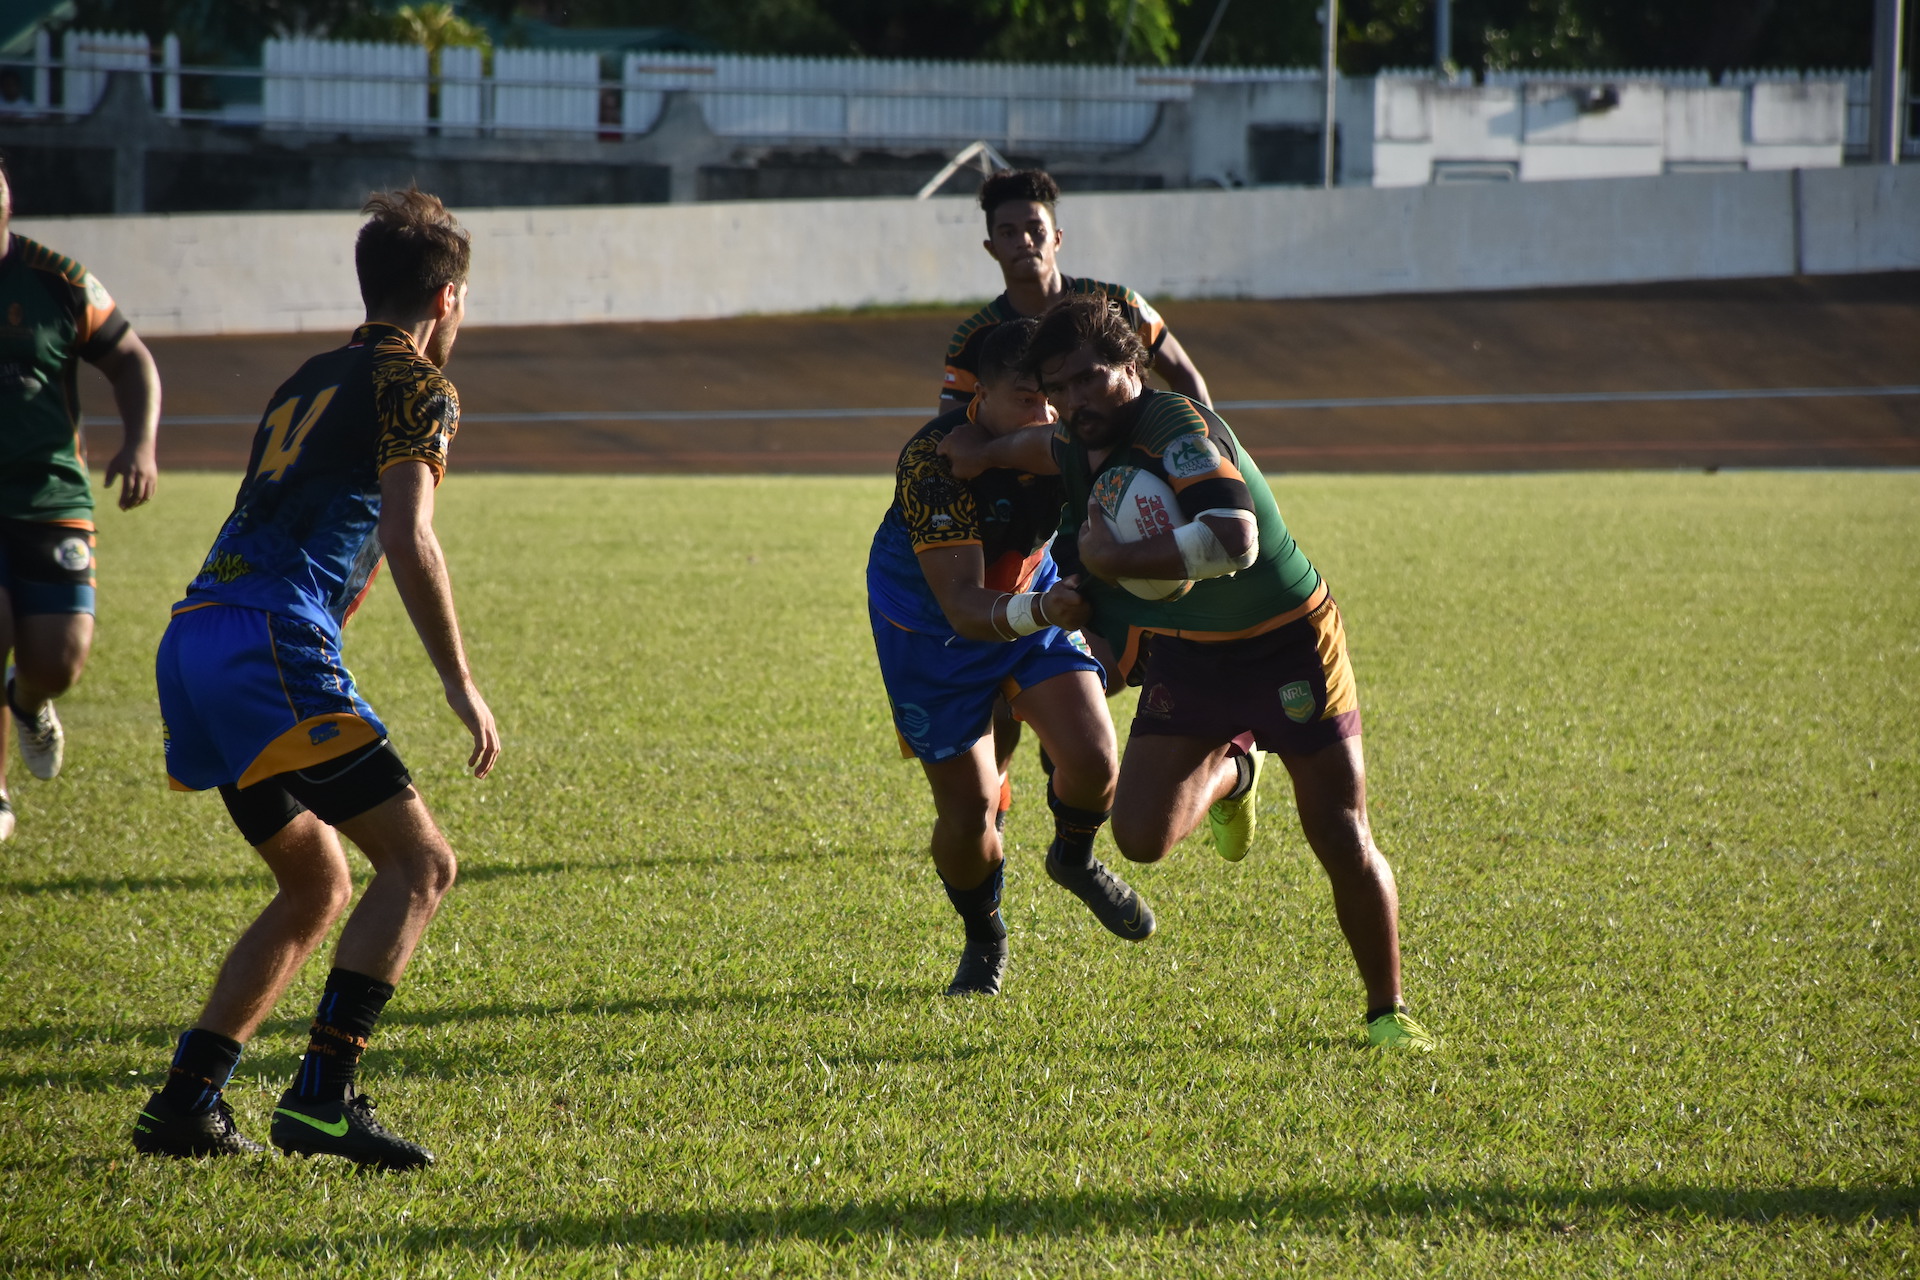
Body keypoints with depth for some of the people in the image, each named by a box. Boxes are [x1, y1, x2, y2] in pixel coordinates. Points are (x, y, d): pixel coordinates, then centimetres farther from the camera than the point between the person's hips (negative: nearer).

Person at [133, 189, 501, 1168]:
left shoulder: (311, 381, 26)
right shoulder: (414, 387, 0)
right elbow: (407, 539, -12)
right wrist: (460, 684, -8)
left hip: (194, 639, 9)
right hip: (268, 646, -9)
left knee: (317, 889, 18)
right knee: (419, 862, -8)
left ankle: (184, 1101, 12)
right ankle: (321, 1095, -18)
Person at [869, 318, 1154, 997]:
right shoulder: (933, 462, -36)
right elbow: (964, 607, -40)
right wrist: (1038, 612, -59)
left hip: (1034, 598, 3)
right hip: (932, 629, -3)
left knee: (1092, 759, -15)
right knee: (968, 808, -5)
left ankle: (1074, 860, 21)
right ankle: (983, 941, 27)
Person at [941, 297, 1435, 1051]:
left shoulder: (1177, 428, -26)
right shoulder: (1081, 451, -1)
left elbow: (1235, 540, -41)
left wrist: (1117, 561, -34)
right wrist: (989, 451, 10)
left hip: (1288, 648, -6)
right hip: (1185, 660, 6)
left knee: (1342, 840, -4)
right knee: (1142, 837, -6)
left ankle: (1387, 1012, 13)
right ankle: (1228, 772, 28)